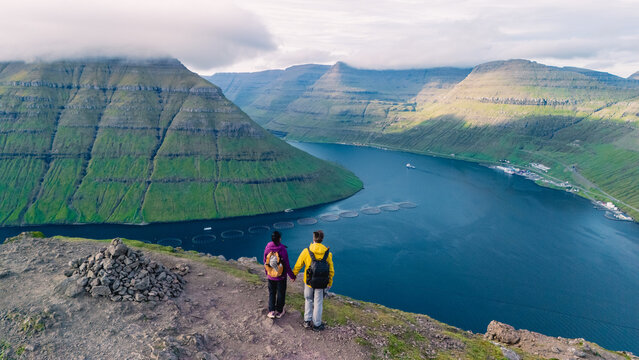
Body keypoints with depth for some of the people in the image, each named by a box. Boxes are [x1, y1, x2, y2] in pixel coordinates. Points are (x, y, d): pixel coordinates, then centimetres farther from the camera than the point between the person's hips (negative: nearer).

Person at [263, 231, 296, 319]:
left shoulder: (267, 248, -11)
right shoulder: (282, 250, -22)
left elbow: (265, 263, 1)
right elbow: (287, 265, -15)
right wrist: (292, 276, -2)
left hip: (270, 276, 3)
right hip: (281, 277, -3)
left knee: (271, 293, 19)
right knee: (281, 294, 15)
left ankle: (271, 311, 18)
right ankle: (279, 312, 26)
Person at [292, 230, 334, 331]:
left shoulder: (306, 251, -11)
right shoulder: (328, 253, -9)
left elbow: (298, 266, -1)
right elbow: (331, 270, -2)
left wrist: (293, 275, 17)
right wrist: (330, 282, 12)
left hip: (309, 282, 0)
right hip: (321, 283, 0)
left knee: (308, 300, 22)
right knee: (318, 303, 15)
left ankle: (307, 321, 23)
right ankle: (316, 325, 25)